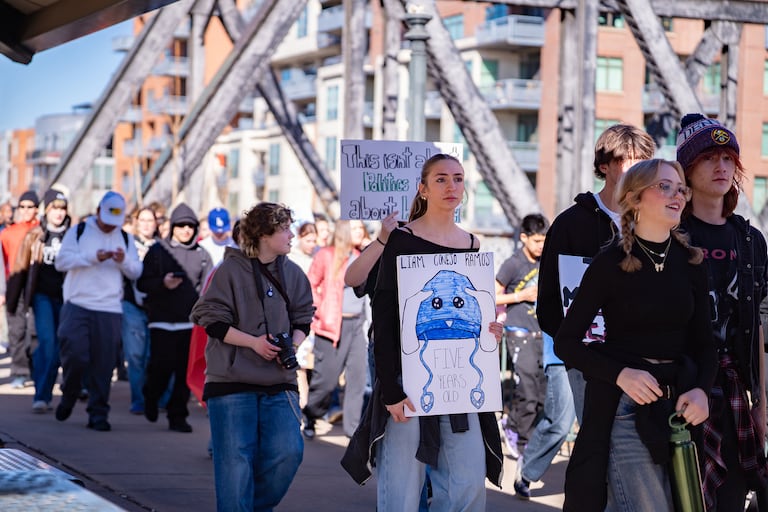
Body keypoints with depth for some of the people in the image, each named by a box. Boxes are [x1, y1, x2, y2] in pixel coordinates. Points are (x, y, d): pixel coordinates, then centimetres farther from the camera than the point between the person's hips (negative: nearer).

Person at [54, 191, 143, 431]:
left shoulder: (125, 238, 15)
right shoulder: (78, 231, 7)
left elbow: (136, 272, 11)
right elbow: (61, 261, -4)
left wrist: (124, 261, -11)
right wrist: (93, 257, -13)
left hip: (110, 310, 2)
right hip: (77, 305, -2)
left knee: (103, 363, -1)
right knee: (75, 354, -11)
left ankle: (98, 413, 6)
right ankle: (69, 396, 16)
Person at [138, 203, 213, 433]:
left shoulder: (202, 255, 11)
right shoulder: (158, 250, 5)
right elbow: (142, 283, 2)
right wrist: (163, 283, -16)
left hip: (191, 323, 2)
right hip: (162, 321, -2)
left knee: (185, 373, -2)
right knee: (161, 368, -5)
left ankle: (177, 416, 8)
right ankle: (151, 399, 26)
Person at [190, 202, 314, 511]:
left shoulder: (293, 274, 9)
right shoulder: (230, 270, -4)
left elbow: (302, 320, 16)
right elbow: (211, 320, -5)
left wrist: (293, 347, -4)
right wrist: (253, 342, -13)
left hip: (279, 383, 4)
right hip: (231, 381, -4)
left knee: (288, 452, -10)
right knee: (235, 462, -5)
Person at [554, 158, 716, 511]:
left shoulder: (691, 263, 6)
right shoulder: (610, 263, -7)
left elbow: (703, 341, 8)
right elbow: (566, 342, -6)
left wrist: (701, 389, -12)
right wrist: (620, 374, -20)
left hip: (679, 403, 5)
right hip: (625, 405, -5)